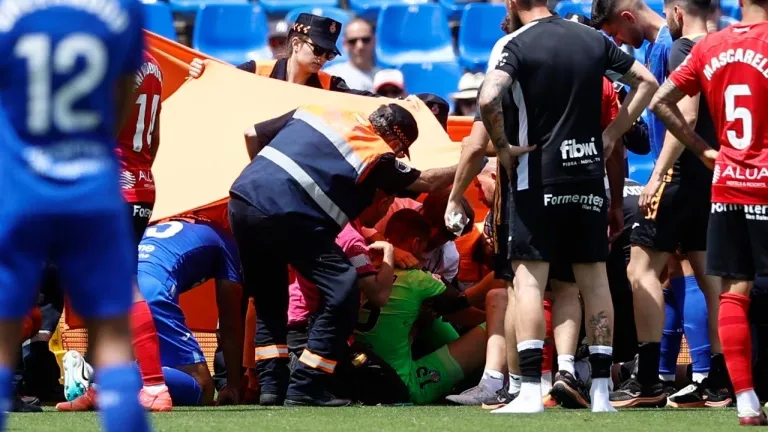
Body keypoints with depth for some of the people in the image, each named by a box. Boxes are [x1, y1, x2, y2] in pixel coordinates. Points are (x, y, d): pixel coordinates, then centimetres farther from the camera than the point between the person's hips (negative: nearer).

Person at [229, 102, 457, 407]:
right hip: (285, 214, -7)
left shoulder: (313, 113, 21)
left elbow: (252, 135, 24)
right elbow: (426, 182, 18)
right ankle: (304, 388, -4)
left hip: (242, 200, 7)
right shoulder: (376, 154, 5)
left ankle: (271, 385, 12)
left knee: (268, 299, 22)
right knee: (343, 289, -2)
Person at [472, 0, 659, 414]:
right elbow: (646, 81, 16)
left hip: (539, 174, -5)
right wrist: (612, 133, 15)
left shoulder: (518, 44, -7)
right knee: (593, 276, 8)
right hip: (589, 174, 5)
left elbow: (487, 99, -23)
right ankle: (600, 392, 8)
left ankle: (530, 390, -11)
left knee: (529, 276, -3)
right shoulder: (593, 39, 9)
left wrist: (502, 147, -8)